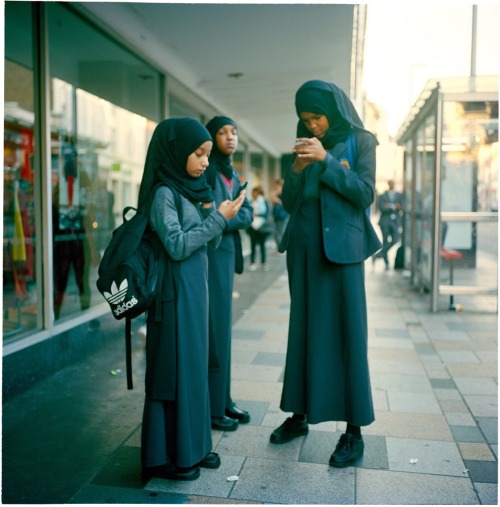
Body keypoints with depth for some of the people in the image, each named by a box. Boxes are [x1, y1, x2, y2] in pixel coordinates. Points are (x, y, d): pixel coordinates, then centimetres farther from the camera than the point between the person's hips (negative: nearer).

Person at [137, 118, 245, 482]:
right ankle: (165, 456, 13)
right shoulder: (163, 192, -12)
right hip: (176, 291, -8)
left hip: (195, 287, 8)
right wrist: (217, 218, -17)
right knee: (175, 368, -1)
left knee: (195, 365, 13)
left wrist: (216, 216, -2)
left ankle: (191, 446, 26)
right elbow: (176, 246, -19)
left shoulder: (192, 190, 12)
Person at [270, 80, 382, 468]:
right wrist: (298, 169, -10)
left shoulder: (360, 141, 1)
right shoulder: (305, 146, 12)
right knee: (303, 328, 7)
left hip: (342, 247, -4)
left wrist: (326, 161, -18)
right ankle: (299, 415, 19)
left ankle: (355, 430, 4)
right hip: (304, 248, 5)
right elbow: (289, 203, 7)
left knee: (347, 331, -3)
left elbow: (365, 193, -10)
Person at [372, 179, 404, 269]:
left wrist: (389, 206, -14)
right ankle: (386, 262, 12)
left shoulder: (399, 196, 12)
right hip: (385, 221, -2)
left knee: (395, 240, -14)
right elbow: (382, 208, -9)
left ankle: (378, 255, -2)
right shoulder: (382, 196, 4)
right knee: (385, 242, 2)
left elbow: (401, 207, 0)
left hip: (395, 221, 2)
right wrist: (394, 206, -13)